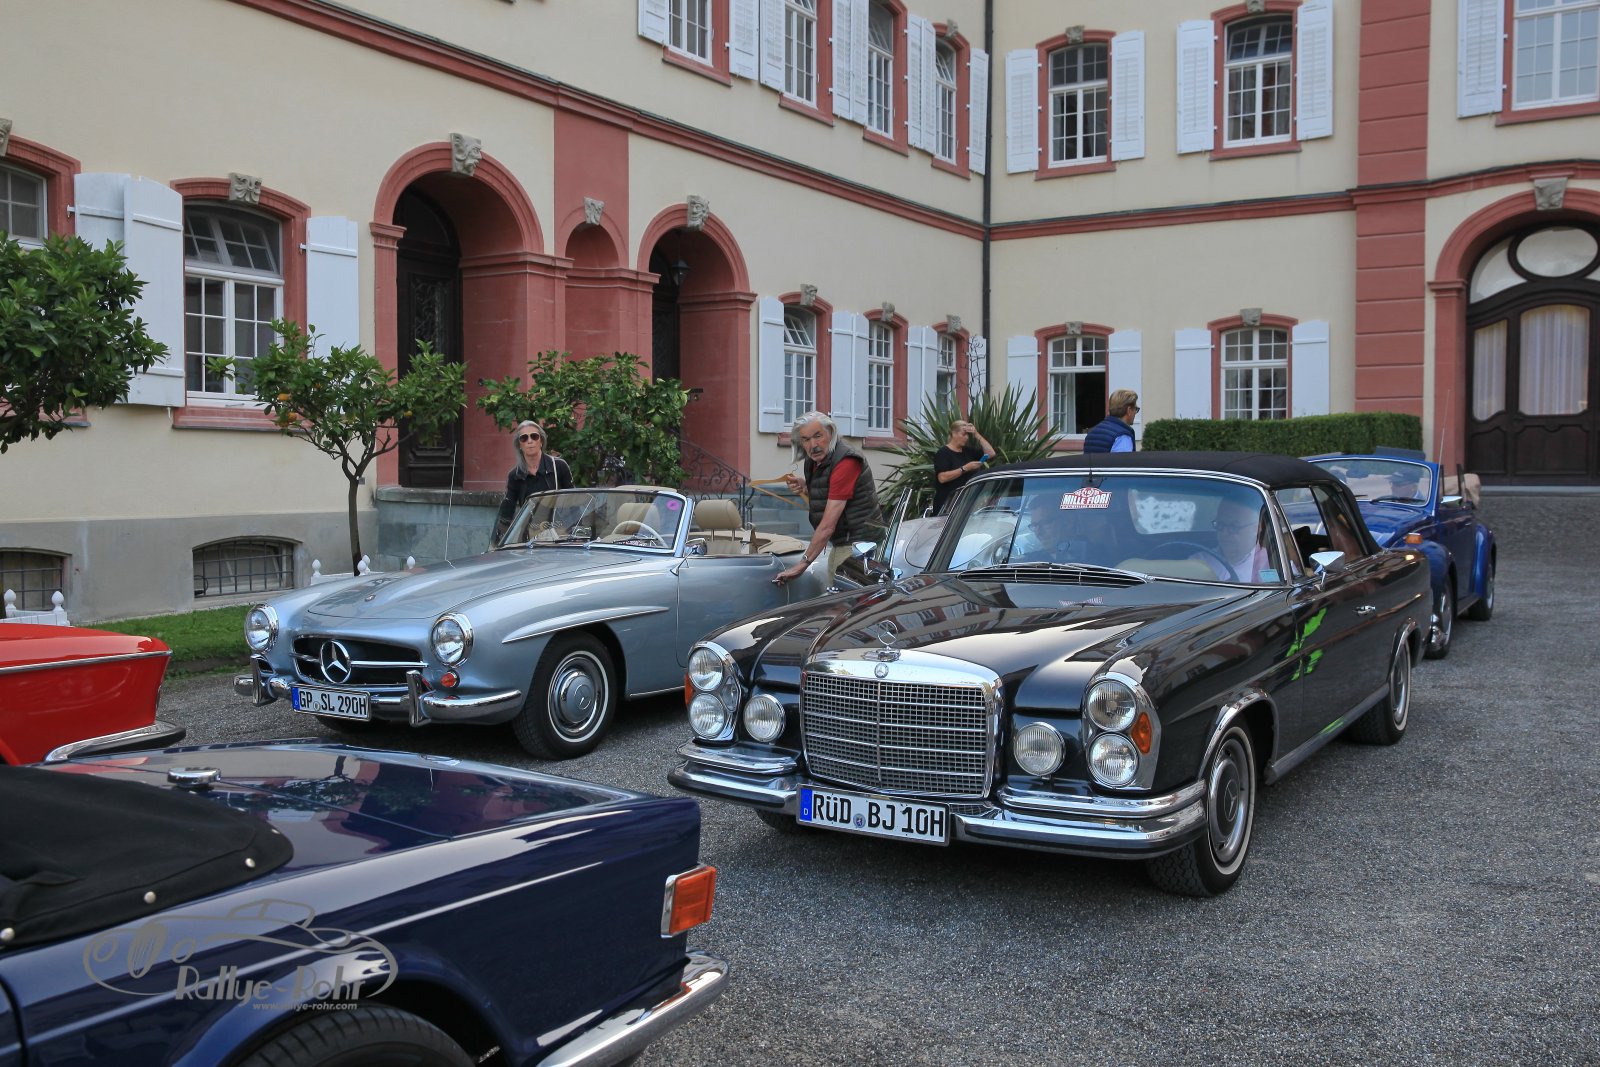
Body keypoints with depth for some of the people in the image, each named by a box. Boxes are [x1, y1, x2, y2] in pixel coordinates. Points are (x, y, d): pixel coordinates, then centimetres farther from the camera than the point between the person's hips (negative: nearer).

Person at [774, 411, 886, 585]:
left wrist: (804, 563, -21)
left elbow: (828, 525, -23)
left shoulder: (845, 463, -20)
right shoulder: (812, 462, 10)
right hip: (839, 543, 9)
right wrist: (804, 488, 5)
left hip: (859, 543, -9)